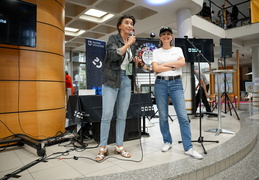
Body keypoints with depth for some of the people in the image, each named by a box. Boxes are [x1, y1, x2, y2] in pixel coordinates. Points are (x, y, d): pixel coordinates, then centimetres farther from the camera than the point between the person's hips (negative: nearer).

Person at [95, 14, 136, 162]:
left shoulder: (133, 44, 18)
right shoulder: (113, 38, 2)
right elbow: (113, 55, -18)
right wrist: (128, 44, -11)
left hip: (126, 79, 6)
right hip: (111, 79, -5)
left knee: (122, 115, 5)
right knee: (107, 114, -9)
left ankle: (119, 146, 16)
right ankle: (103, 148, 6)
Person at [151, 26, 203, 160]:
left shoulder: (178, 49, 15)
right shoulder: (156, 52, 11)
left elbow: (182, 63, -5)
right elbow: (155, 68, -6)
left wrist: (164, 64, -4)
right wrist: (173, 66, -4)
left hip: (176, 83, 0)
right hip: (160, 83, 0)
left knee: (183, 116, -7)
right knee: (163, 116, 4)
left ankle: (188, 148, 0)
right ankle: (167, 142, 22)